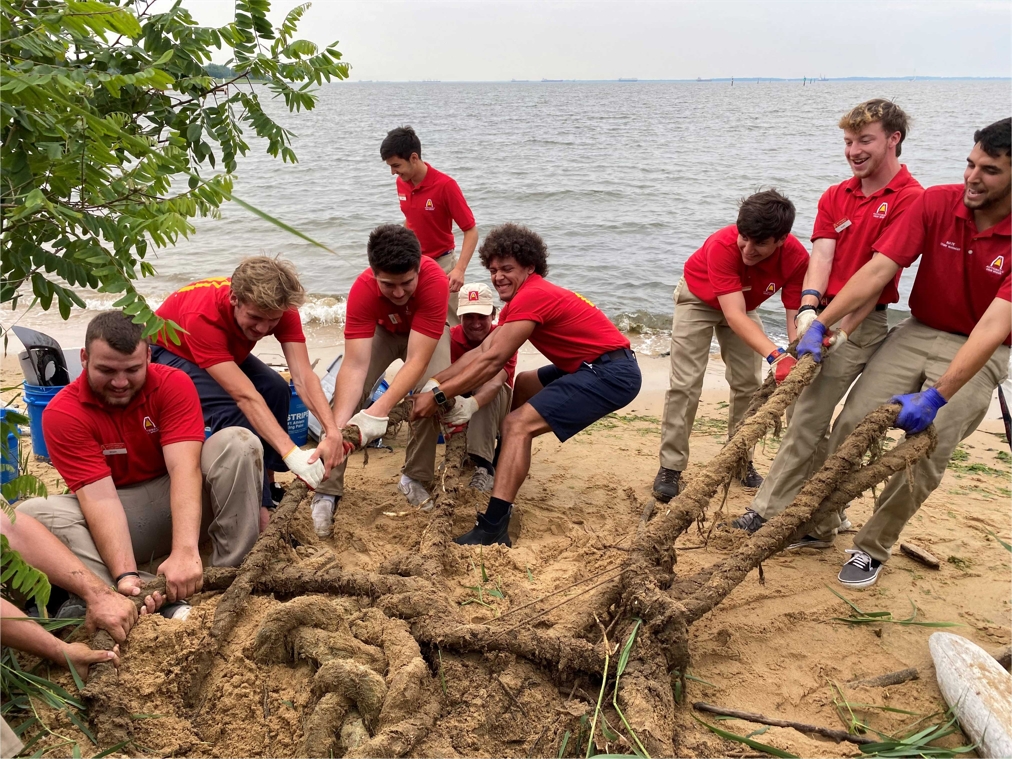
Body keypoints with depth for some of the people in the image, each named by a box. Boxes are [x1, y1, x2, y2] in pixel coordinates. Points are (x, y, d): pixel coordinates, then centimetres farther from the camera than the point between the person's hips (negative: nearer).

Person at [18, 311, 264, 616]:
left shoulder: (173, 384, -15)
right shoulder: (62, 413, -16)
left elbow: (184, 468, -28)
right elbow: (100, 499, -25)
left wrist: (185, 551, -42)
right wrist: (126, 575, -39)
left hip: (178, 499, 0)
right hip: (117, 516, 1)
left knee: (238, 442, -25)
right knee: (33, 513, -28)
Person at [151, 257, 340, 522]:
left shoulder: (280, 309, -28)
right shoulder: (202, 316, -41)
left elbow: (303, 376, -35)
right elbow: (245, 396, -47)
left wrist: (332, 431, -50)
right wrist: (291, 453, -54)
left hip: (227, 353, 5)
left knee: (276, 389, -19)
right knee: (231, 412, -29)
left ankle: (266, 482, -2)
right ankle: (259, 507, -19)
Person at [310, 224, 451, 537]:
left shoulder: (434, 281, -41)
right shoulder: (363, 289, -36)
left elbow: (417, 360, -44)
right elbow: (354, 365, -40)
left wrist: (377, 412, -56)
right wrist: (337, 427, -53)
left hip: (427, 334, -1)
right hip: (381, 329, 1)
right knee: (349, 394, -19)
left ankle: (415, 478, -4)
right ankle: (327, 492, -11)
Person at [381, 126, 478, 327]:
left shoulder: (445, 185, -20)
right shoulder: (401, 183, -1)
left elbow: (471, 231, -18)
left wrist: (459, 269, -29)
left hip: (441, 264, -6)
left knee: (451, 325, -2)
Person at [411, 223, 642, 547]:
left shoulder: (533, 296, -14)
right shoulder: (520, 300, 17)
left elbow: (492, 361, -17)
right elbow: (481, 352, 12)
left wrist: (439, 396, -13)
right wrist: (431, 384, 4)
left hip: (611, 372, -11)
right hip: (594, 368, 11)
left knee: (519, 424, -19)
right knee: (522, 386, 27)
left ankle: (493, 529, -23)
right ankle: (506, 463, 30)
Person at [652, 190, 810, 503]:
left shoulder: (796, 258, -30)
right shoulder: (722, 246, -41)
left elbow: (796, 316, -30)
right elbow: (734, 315, -48)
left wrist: (800, 362, -49)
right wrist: (776, 356, -60)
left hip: (742, 303, 4)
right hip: (698, 299, -4)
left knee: (749, 383, 1)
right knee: (685, 384, -11)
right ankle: (670, 468, -5)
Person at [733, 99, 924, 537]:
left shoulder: (909, 198, -9)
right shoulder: (834, 197, 11)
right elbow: (821, 255, -2)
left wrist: (838, 330, -21)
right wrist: (808, 308, -21)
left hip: (860, 324, -7)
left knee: (806, 423, -9)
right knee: (810, 423, 12)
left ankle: (766, 514, 1)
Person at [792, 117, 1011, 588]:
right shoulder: (936, 203, -11)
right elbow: (878, 269, -15)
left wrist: (936, 397, -36)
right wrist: (821, 324, -23)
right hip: (917, 333, 3)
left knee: (925, 452, -12)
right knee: (851, 422, -9)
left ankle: (873, 548, 9)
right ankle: (820, 523, 9)